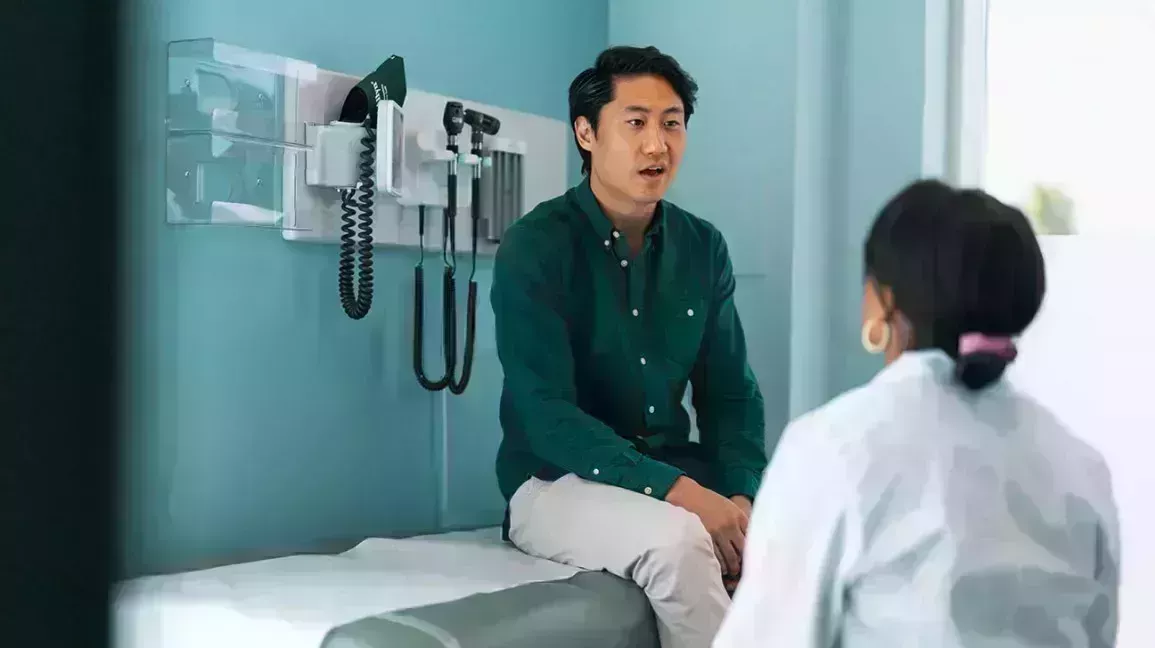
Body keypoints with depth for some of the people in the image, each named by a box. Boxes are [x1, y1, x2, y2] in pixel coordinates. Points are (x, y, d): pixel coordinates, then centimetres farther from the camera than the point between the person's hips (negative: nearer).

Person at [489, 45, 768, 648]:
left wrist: (743, 498, -14)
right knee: (677, 539, -34)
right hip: (557, 479, -5)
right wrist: (679, 492, -28)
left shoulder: (702, 247, 6)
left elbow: (730, 393, 7)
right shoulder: (534, 247, -11)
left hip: (675, 472, 5)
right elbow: (547, 415, -19)